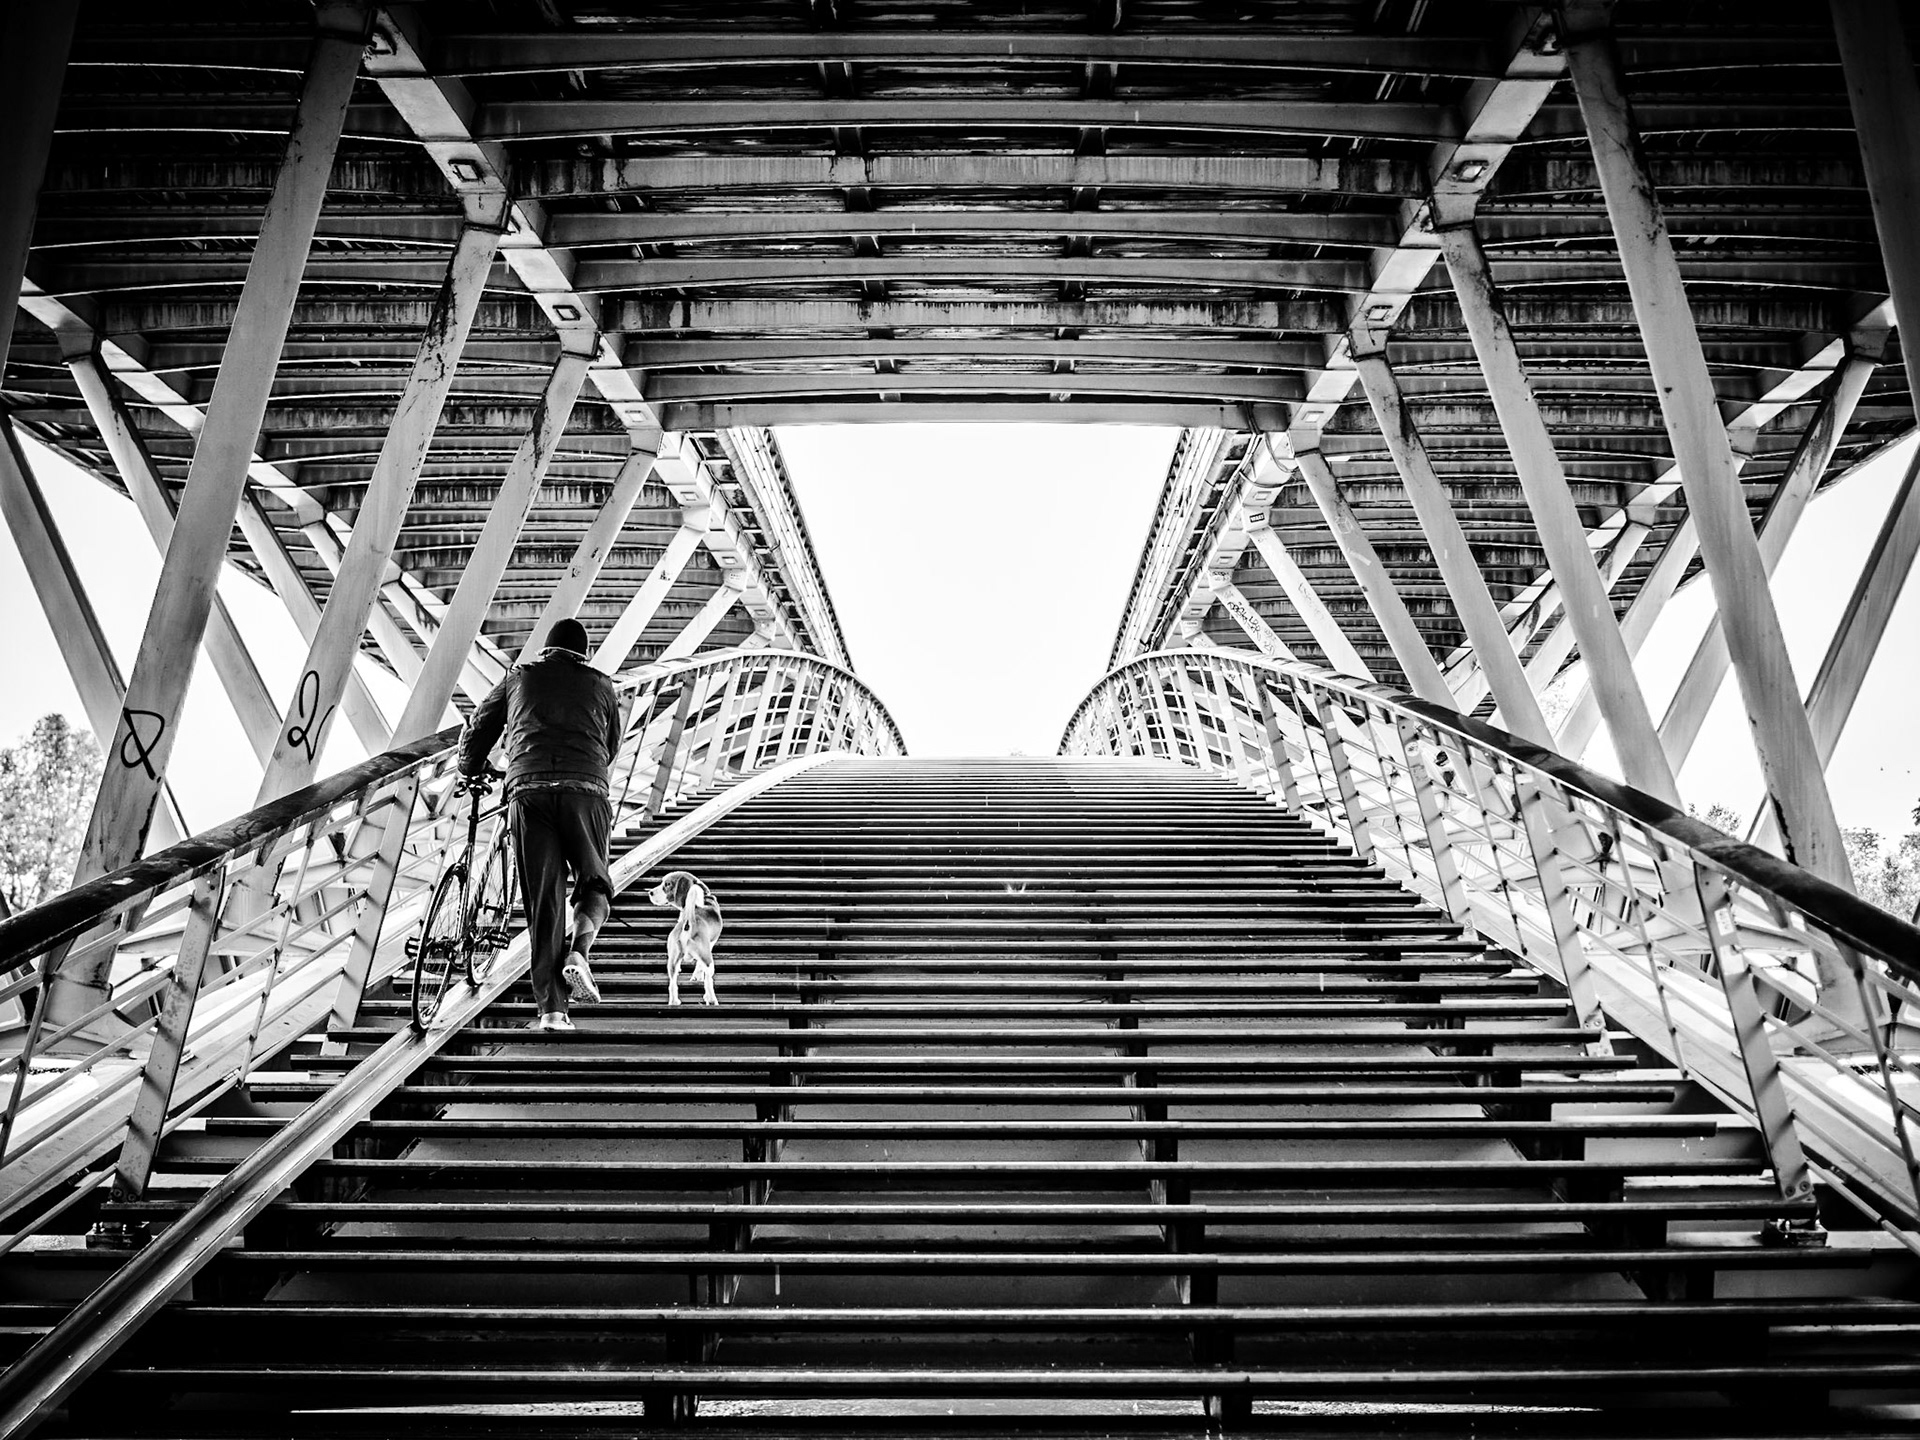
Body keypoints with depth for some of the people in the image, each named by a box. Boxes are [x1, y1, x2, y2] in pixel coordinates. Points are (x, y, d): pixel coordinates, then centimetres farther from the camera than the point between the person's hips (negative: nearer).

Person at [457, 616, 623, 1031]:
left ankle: (550, 1007, 0)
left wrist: (470, 774, 41)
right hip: (586, 791, 0)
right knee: (594, 884, 16)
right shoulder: (601, 683, 21)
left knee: (543, 900, 3)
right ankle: (578, 951, -13)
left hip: (528, 791, 1)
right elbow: (611, 747, 28)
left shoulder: (520, 675, 22)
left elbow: (477, 730, 23)